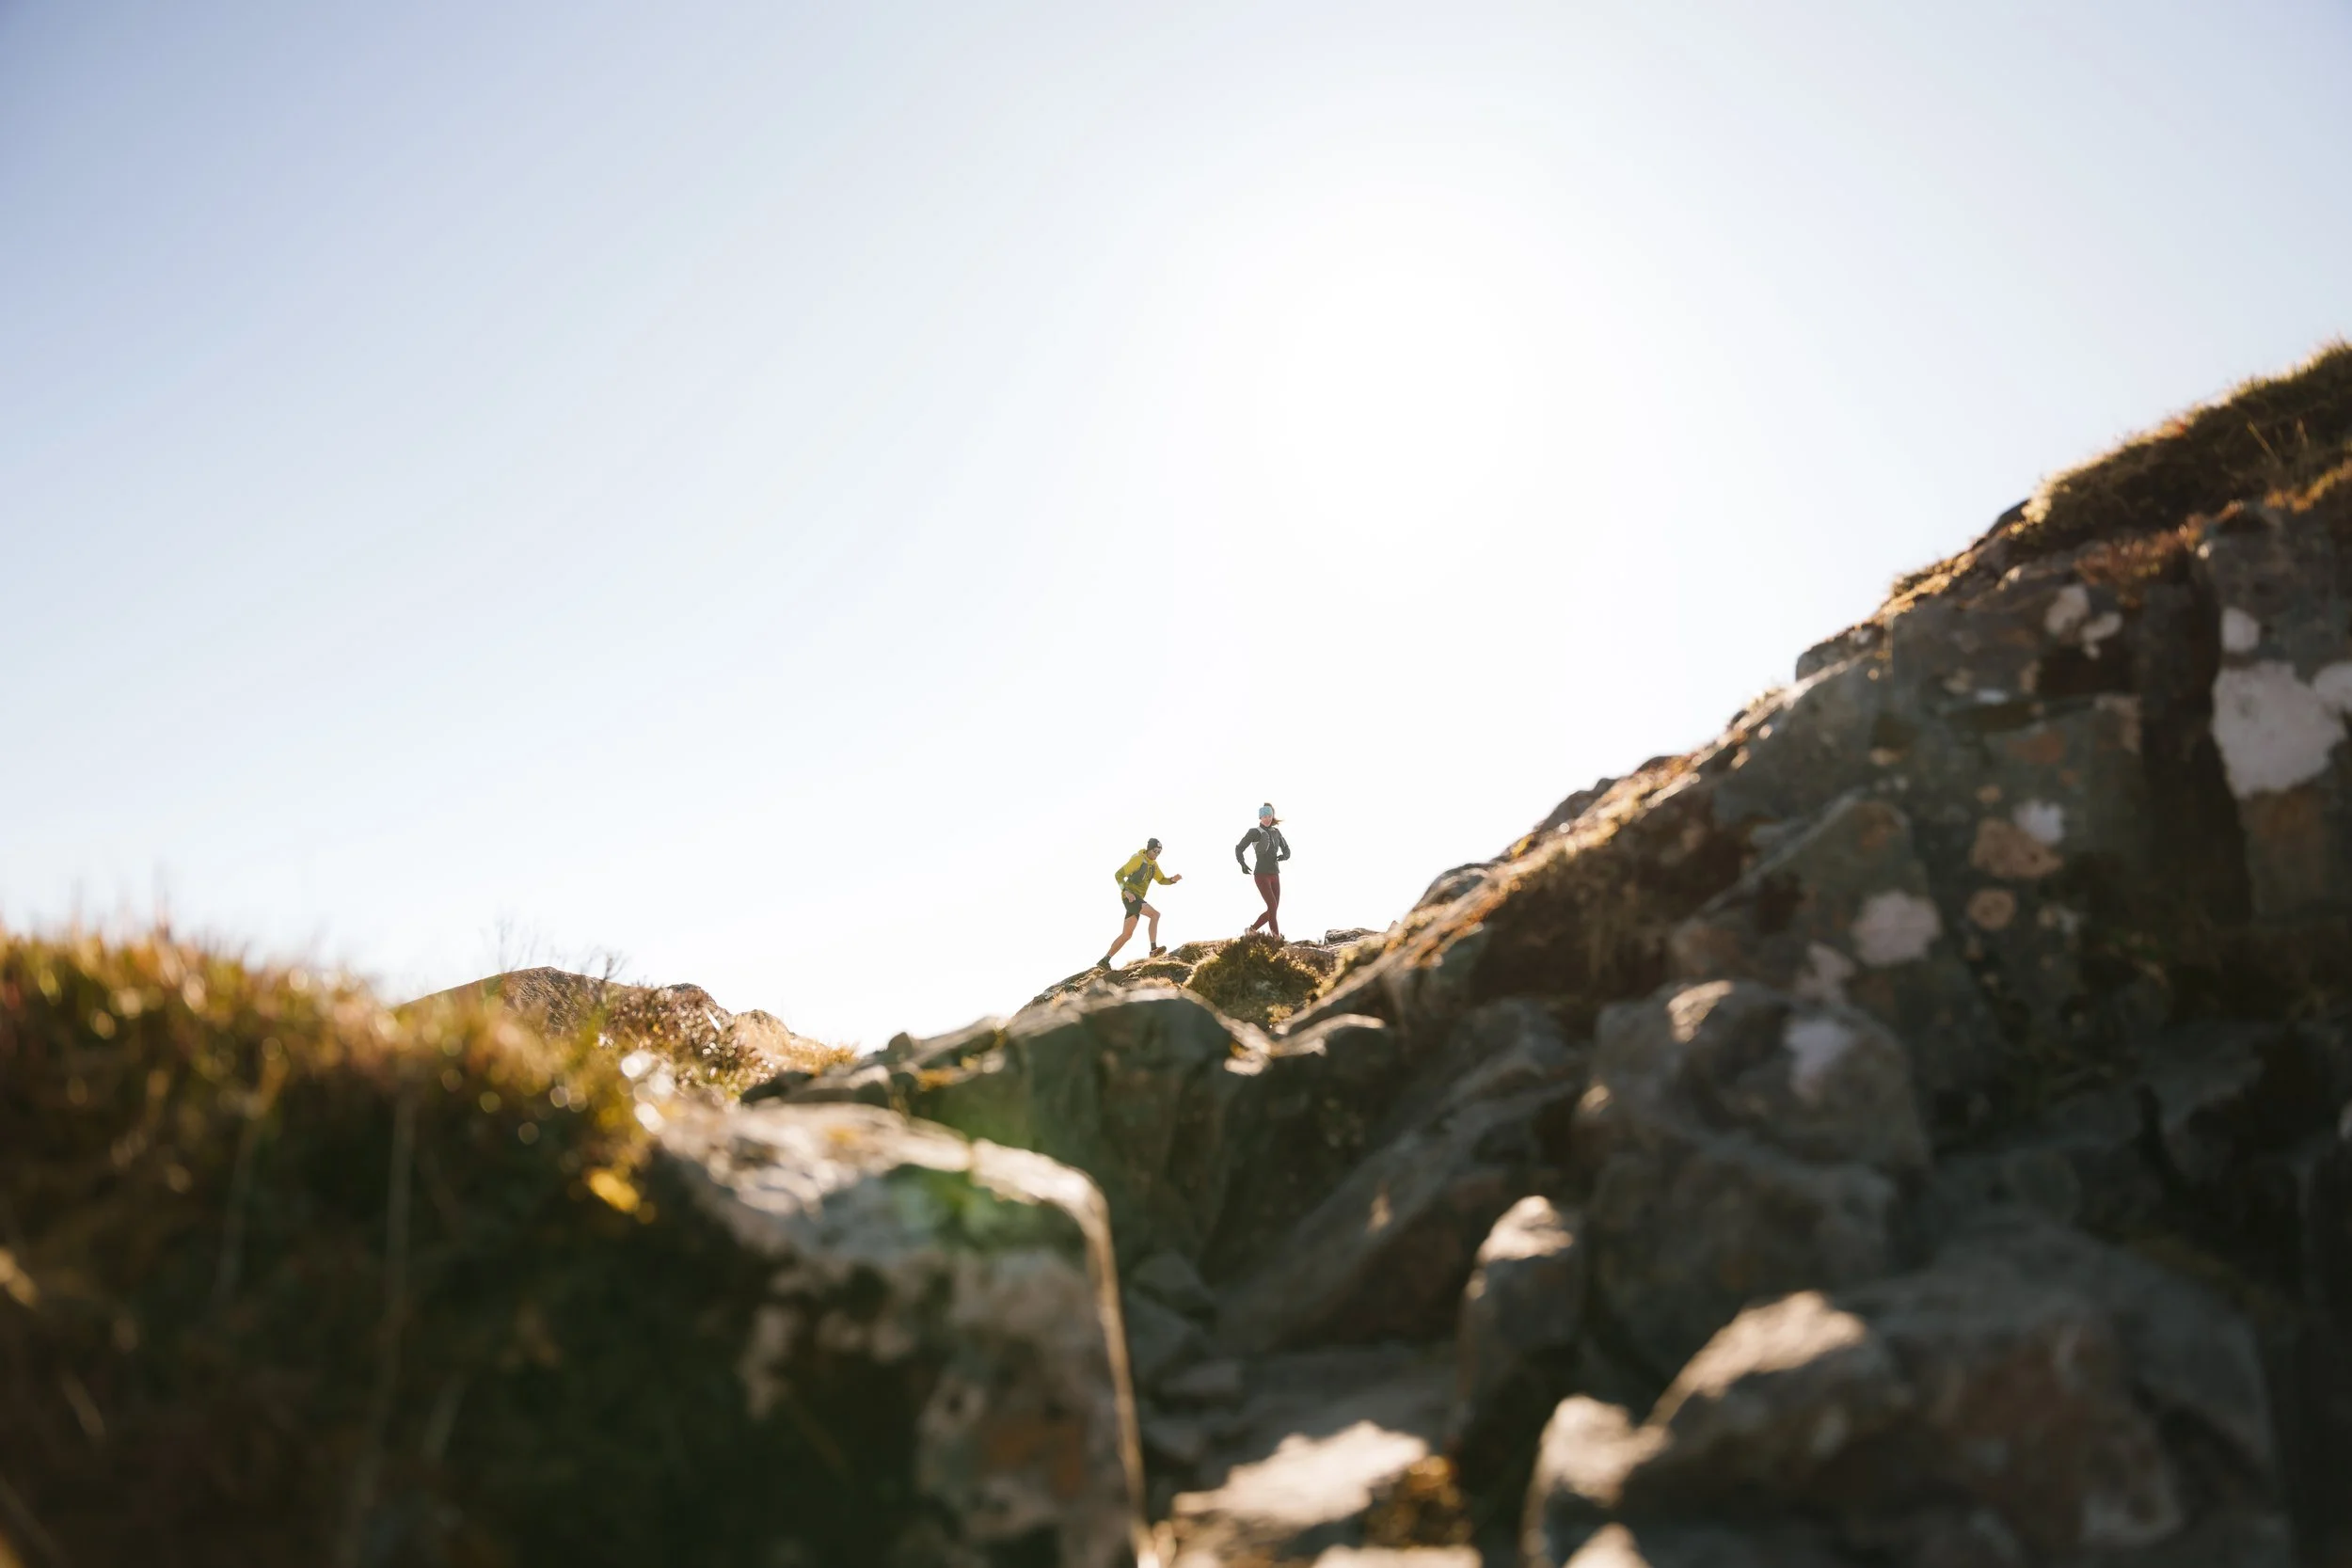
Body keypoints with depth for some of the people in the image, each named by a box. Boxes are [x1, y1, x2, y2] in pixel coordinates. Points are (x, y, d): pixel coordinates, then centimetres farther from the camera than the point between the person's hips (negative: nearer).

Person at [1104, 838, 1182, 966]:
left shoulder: (1153, 864, 16)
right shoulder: (1137, 859, -11)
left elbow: (1162, 880, 20)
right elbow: (1118, 875, -13)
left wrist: (1174, 879, -2)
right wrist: (1126, 891, -26)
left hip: (1136, 899, 10)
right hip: (1130, 896, -10)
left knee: (1126, 935, 10)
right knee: (1155, 914, -25)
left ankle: (1105, 960, 14)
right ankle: (1154, 949, -30)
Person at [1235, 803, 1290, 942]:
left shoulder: (1276, 832, 13)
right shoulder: (1254, 832, -5)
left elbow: (1287, 851, 17)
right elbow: (1239, 848, -1)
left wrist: (1282, 856, -9)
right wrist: (1242, 864, -21)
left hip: (1275, 875, 7)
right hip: (1261, 875, -7)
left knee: (1273, 910, 3)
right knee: (1273, 907, -20)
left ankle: (1251, 930, 22)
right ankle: (1277, 939, -19)